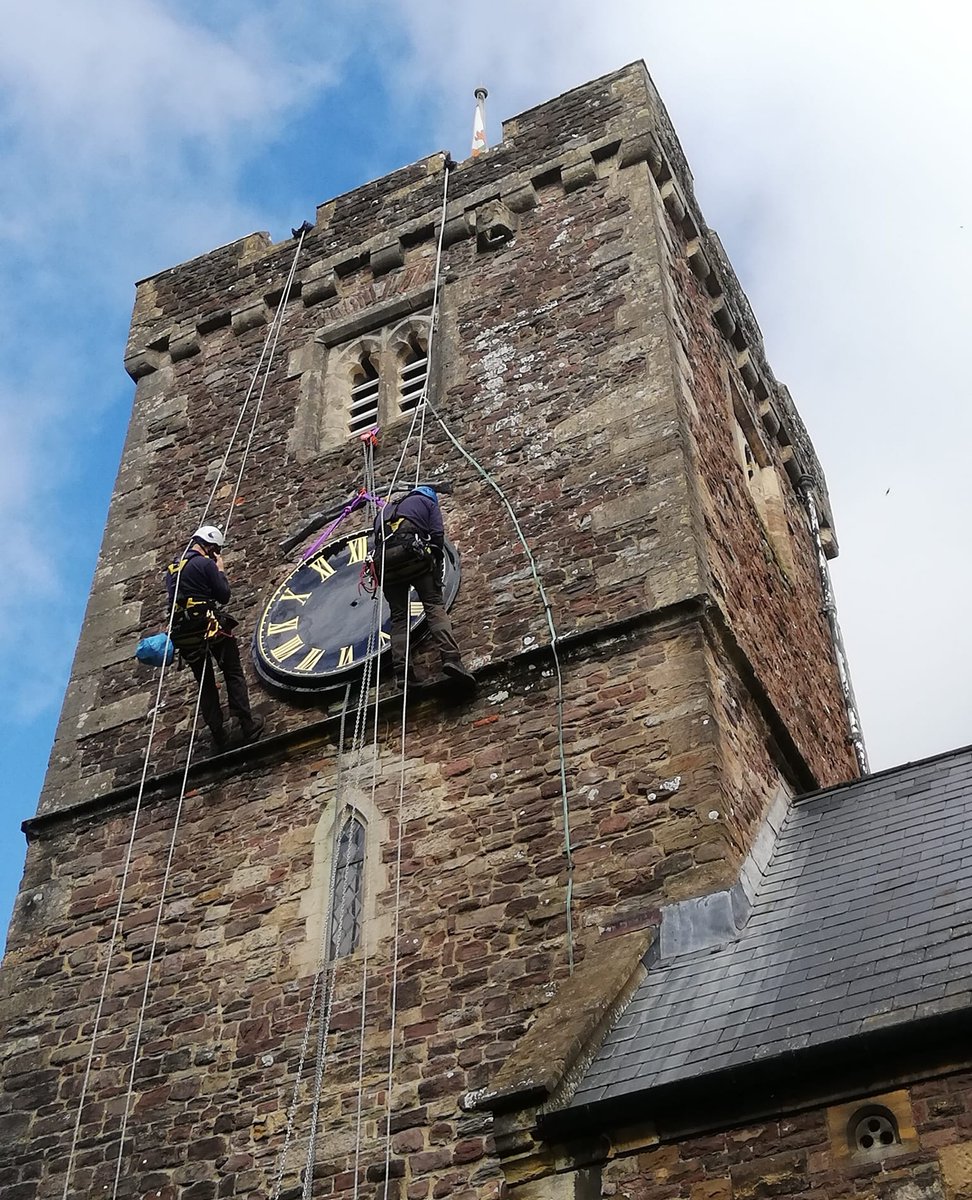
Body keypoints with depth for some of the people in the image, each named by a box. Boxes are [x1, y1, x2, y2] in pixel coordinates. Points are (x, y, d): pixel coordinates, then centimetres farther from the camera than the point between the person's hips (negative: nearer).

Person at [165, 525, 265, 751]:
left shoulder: (172, 569, 16)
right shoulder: (205, 563, -7)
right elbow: (224, 596, -7)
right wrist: (220, 570, 7)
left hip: (183, 633, 6)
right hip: (210, 626, -6)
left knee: (205, 683, 10)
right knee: (234, 674, 3)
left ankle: (219, 735, 7)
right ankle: (247, 725, -3)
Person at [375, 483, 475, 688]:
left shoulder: (385, 510, 38)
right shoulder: (427, 502, 24)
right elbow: (437, 534, 8)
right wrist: (438, 564, 13)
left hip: (384, 558, 4)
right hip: (412, 551, -4)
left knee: (398, 616, 5)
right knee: (434, 605, -8)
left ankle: (401, 670, -9)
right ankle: (450, 657, -27)